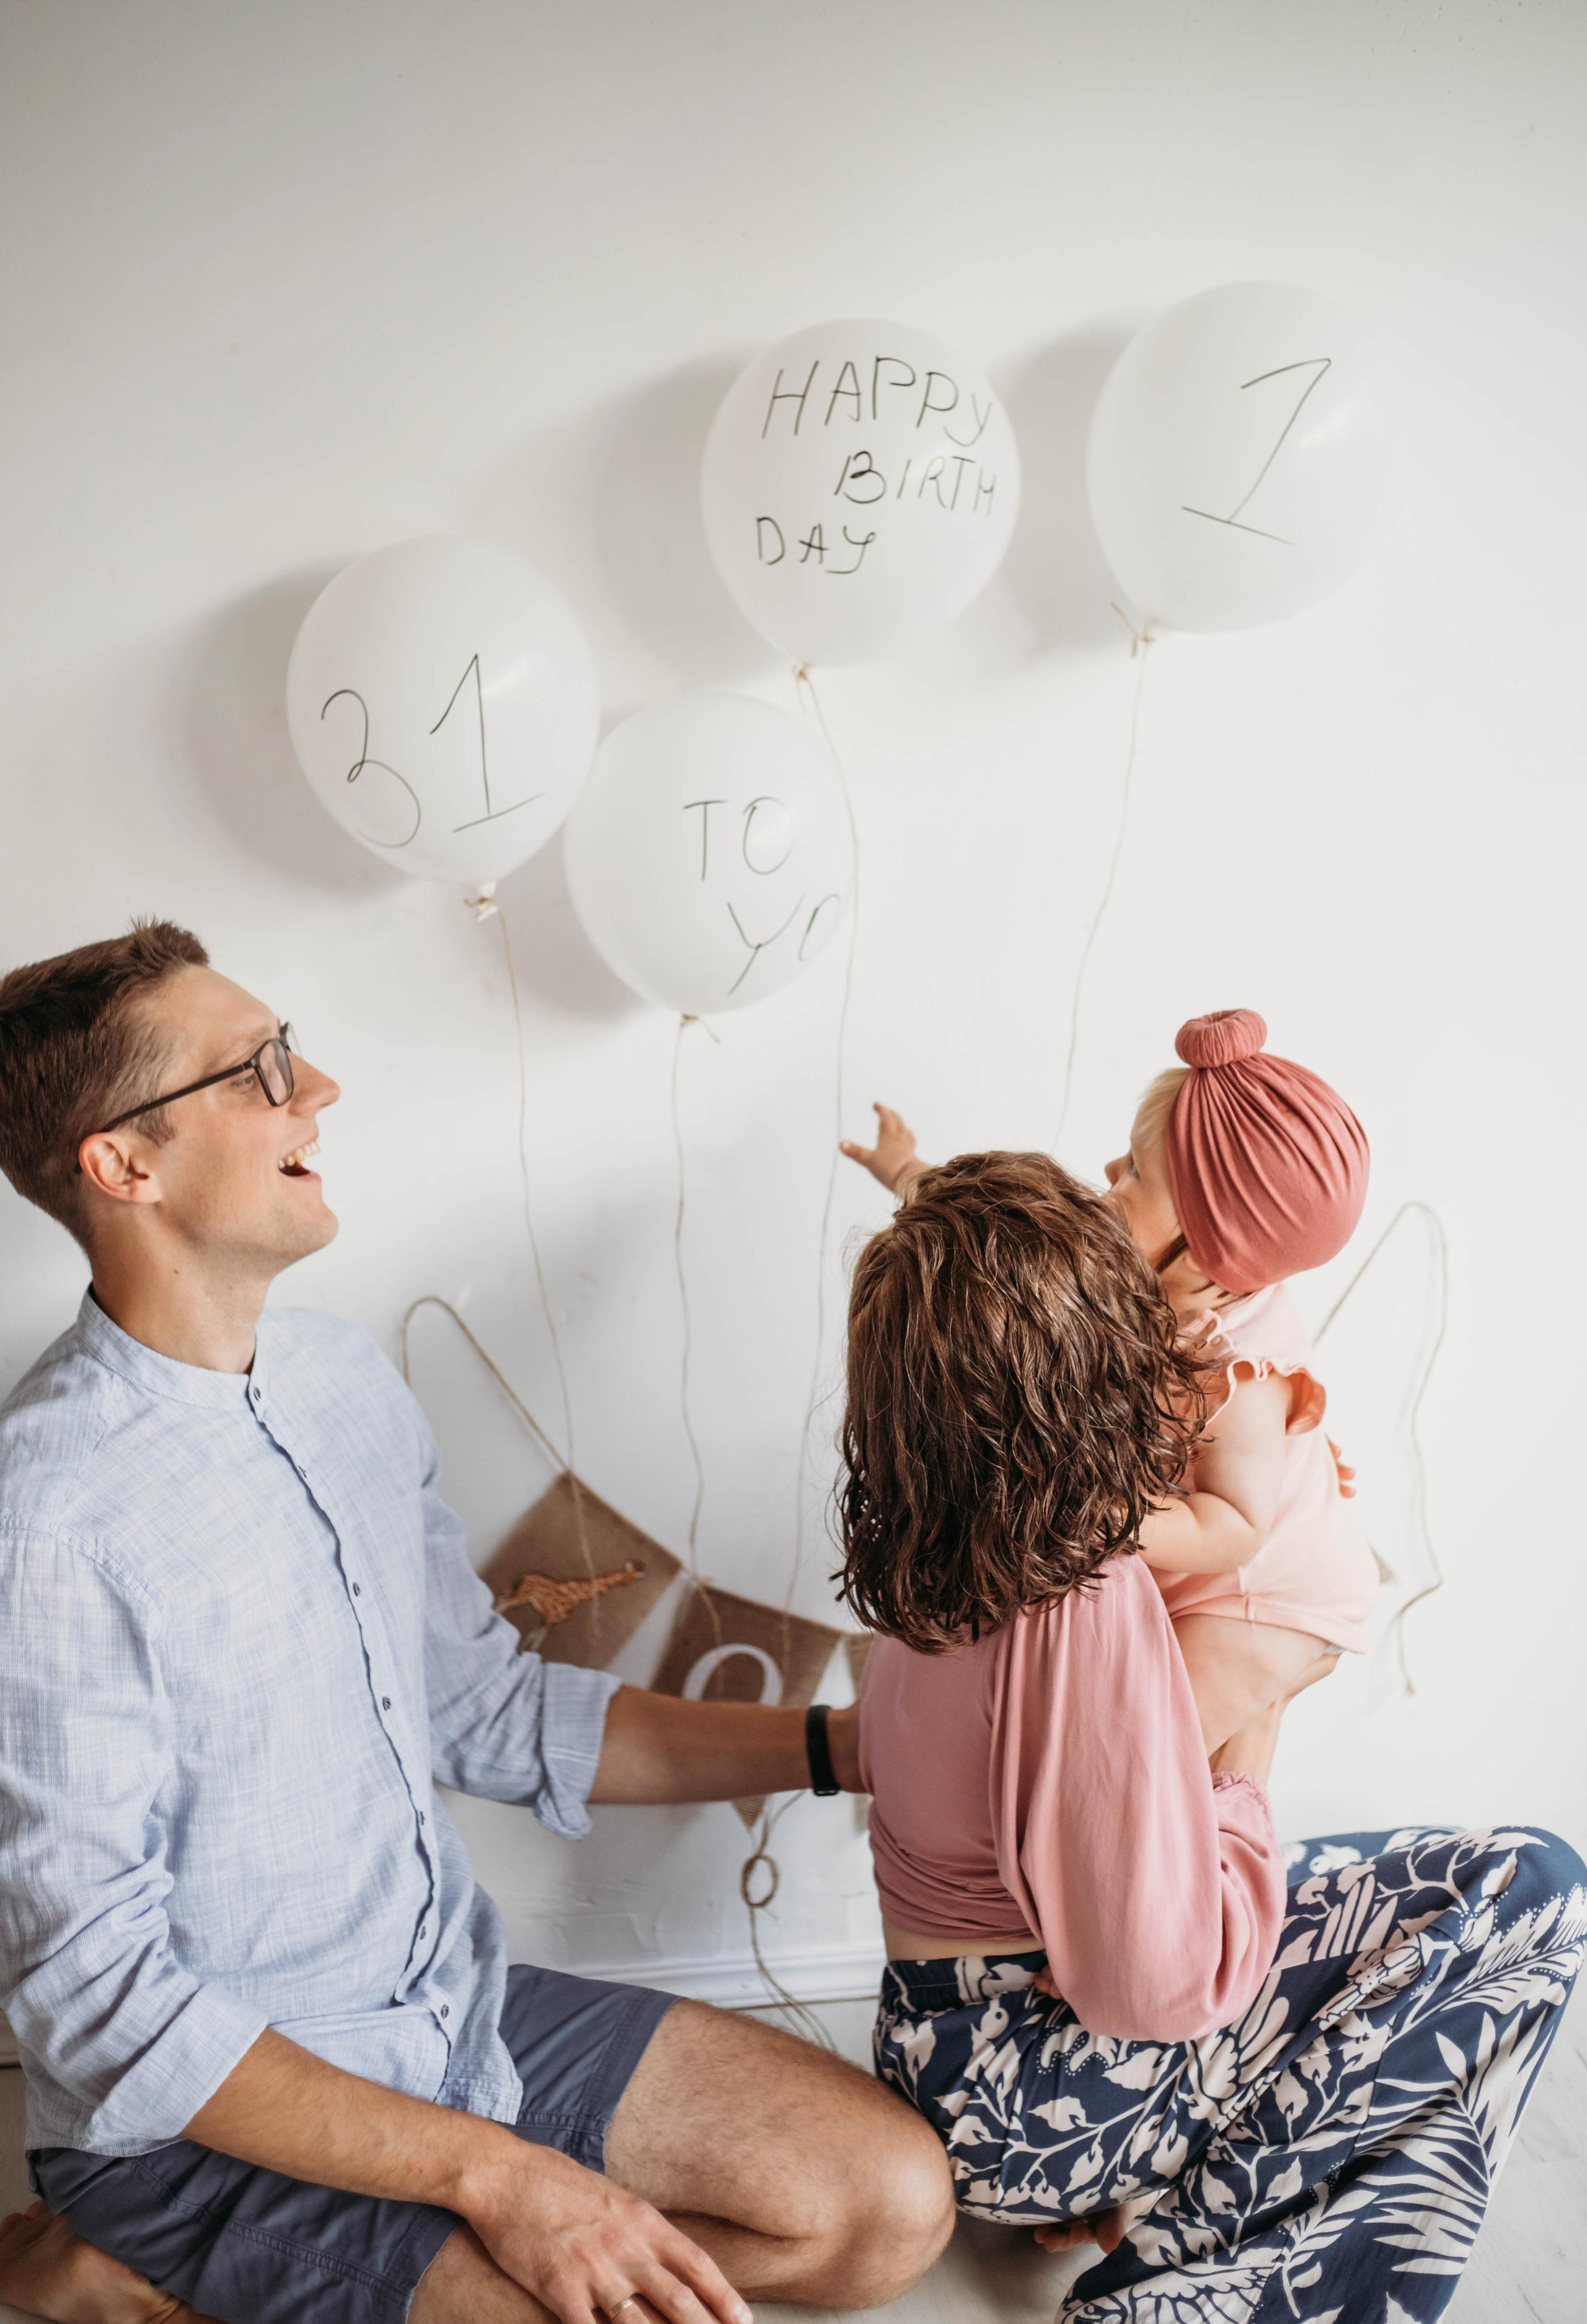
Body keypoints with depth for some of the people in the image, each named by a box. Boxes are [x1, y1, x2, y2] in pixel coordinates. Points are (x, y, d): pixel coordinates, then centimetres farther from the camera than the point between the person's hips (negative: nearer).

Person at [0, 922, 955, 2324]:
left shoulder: (345, 1380, 0)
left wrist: (849, 1740, 2)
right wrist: (487, 2171, -21)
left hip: (458, 2001, 7)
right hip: (220, 2110, -7)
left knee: (893, 2202, 4)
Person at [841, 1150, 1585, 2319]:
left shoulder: (941, 1570, -7)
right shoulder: (1094, 1612, -32)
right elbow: (1163, 1986, -26)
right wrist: (1251, 1755, -11)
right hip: (1034, 2107, -8)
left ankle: (1133, 2204, 12)